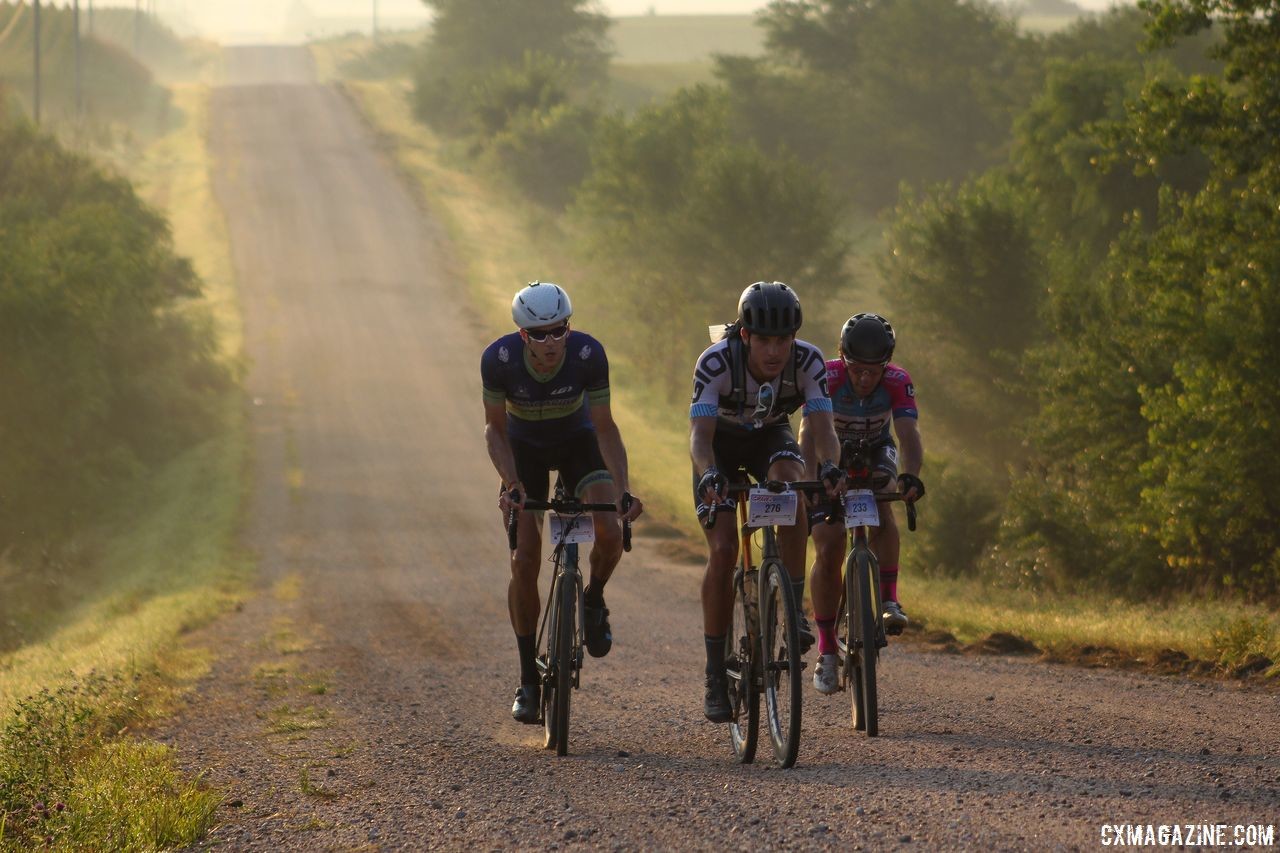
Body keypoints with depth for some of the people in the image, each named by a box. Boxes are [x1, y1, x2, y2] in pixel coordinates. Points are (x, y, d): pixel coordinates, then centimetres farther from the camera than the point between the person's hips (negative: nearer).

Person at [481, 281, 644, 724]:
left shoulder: (588, 354, -30)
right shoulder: (499, 358, -30)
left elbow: (604, 427, -21)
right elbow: (495, 428, -16)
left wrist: (623, 489, -32)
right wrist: (510, 482, -31)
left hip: (577, 441, 0)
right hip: (525, 447, 0)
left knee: (609, 532, -26)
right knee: (524, 560, -11)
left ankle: (594, 601, 8)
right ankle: (528, 679, 1)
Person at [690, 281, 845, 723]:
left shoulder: (808, 361, -28)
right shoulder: (716, 362, -33)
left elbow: (822, 425, -35)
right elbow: (699, 433, -41)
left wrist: (829, 467, -56)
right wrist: (708, 474, -61)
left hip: (770, 437, 1)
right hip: (721, 441, -1)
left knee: (790, 479, -34)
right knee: (722, 549, -16)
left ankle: (794, 609, -25)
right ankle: (715, 677, -8)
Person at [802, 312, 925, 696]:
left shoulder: (898, 382, -27)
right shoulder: (827, 378, -31)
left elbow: (909, 434, -37)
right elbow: (809, 433, -41)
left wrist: (910, 476, -57)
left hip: (874, 454, 1)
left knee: (881, 512, -33)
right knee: (828, 552, -12)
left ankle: (889, 603, -29)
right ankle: (827, 651, -2)